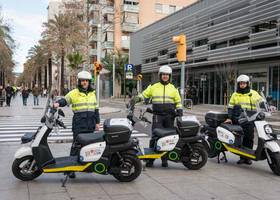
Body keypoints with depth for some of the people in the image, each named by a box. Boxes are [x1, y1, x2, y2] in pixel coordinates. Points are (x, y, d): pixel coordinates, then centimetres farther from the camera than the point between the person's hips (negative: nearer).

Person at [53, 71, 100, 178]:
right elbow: (65, 100, -13)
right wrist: (58, 103, -35)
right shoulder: (74, 93, 1)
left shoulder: (92, 94, 16)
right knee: (76, 145, -6)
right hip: (78, 125, -4)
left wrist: (97, 122, 15)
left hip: (90, 125, 5)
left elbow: (96, 109, 18)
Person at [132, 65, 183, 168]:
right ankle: (150, 158, -4)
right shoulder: (153, 87, 11)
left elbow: (178, 101, 18)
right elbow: (144, 95, 13)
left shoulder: (173, 88, 14)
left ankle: (165, 159, 12)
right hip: (157, 116, -1)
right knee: (155, 136, -11)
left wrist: (179, 111, 5)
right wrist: (136, 99, -4)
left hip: (169, 116, 2)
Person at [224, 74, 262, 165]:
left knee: (249, 138, -3)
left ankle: (247, 157, 6)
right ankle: (242, 157, 5)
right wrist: (229, 117, 3)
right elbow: (230, 107, 12)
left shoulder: (254, 94, 11)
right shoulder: (235, 95, 14)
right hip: (238, 120, 1)